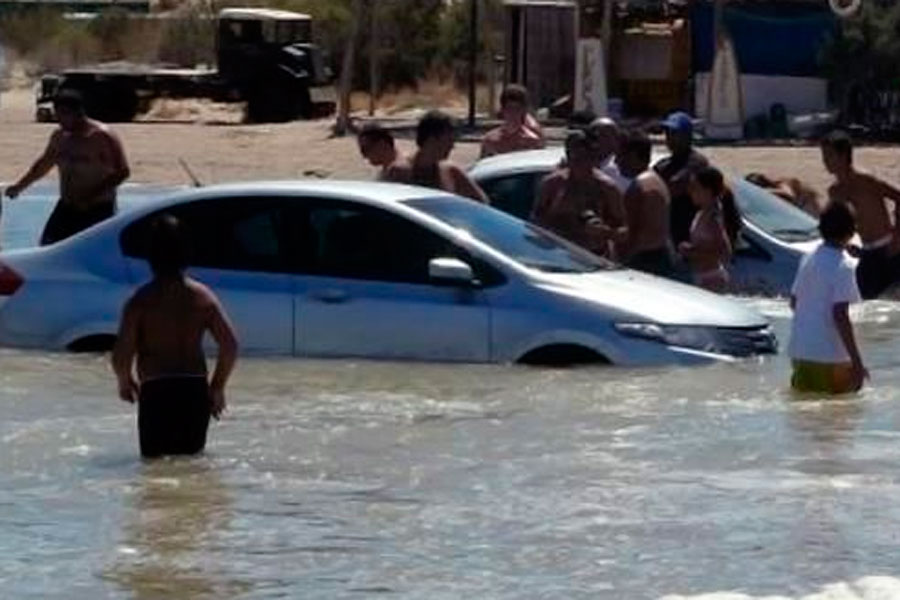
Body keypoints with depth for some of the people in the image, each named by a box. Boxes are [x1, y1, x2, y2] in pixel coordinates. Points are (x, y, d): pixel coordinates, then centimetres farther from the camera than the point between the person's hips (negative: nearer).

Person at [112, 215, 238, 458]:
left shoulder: (141, 301, -6)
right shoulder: (203, 296, 3)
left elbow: (121, 355, -10)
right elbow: (230, 344, -2)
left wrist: (125, 382, 12)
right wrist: (217, 386, 12)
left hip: (156, 392, -2)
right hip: (195, 391, 2)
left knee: (154, 457, 6)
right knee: (193, 453, 15)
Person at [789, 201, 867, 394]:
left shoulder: (808, 259, 7)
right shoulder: (844, 266, -14)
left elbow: (794, 303, 15)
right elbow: (840, 315, -20)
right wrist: (857, 362, -19)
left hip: (799, 351, 7)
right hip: (829, 356, -7)